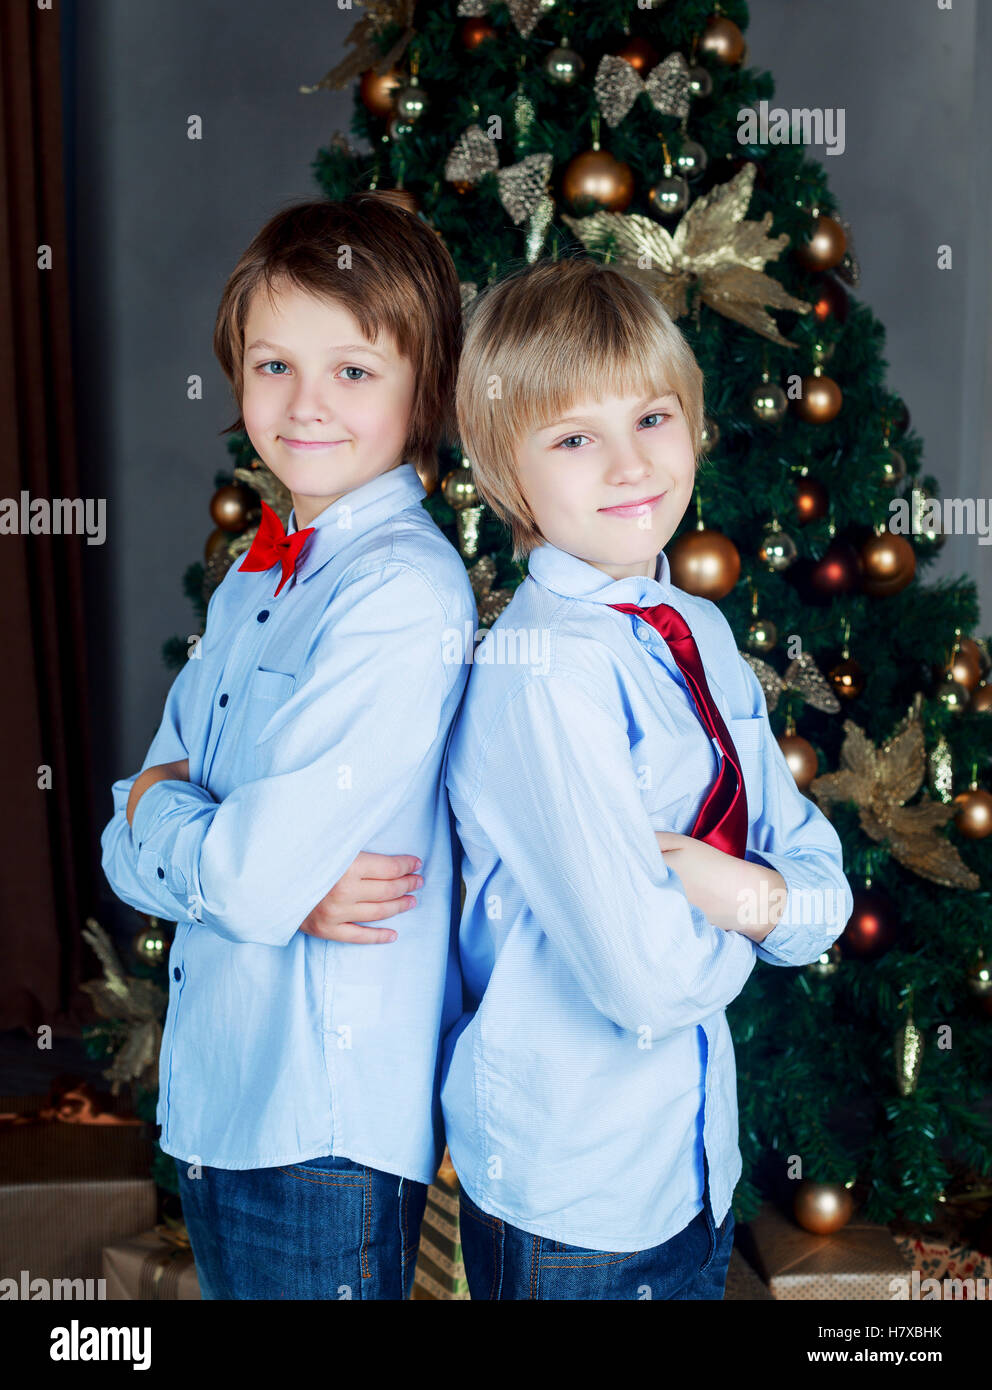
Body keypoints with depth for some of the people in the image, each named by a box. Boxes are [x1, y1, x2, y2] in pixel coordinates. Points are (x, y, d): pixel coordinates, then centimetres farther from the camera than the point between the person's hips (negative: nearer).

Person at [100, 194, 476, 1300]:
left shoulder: (408, 592, -19)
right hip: (212, 1103, 8)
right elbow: (127, 843, 5)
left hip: (328, 1126, -7)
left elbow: (263, 865, -25)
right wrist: (283, 881, -15)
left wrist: (161, 813, -5)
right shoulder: (251, 584, 8)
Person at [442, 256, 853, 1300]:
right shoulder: (537, 670, -23)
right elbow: (649, 981, -27)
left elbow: (825, 884, 4)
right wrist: (744, 913, -8)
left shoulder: (701, 635, 2)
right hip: (566, 1197, -7)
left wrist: (757, 891, -16)